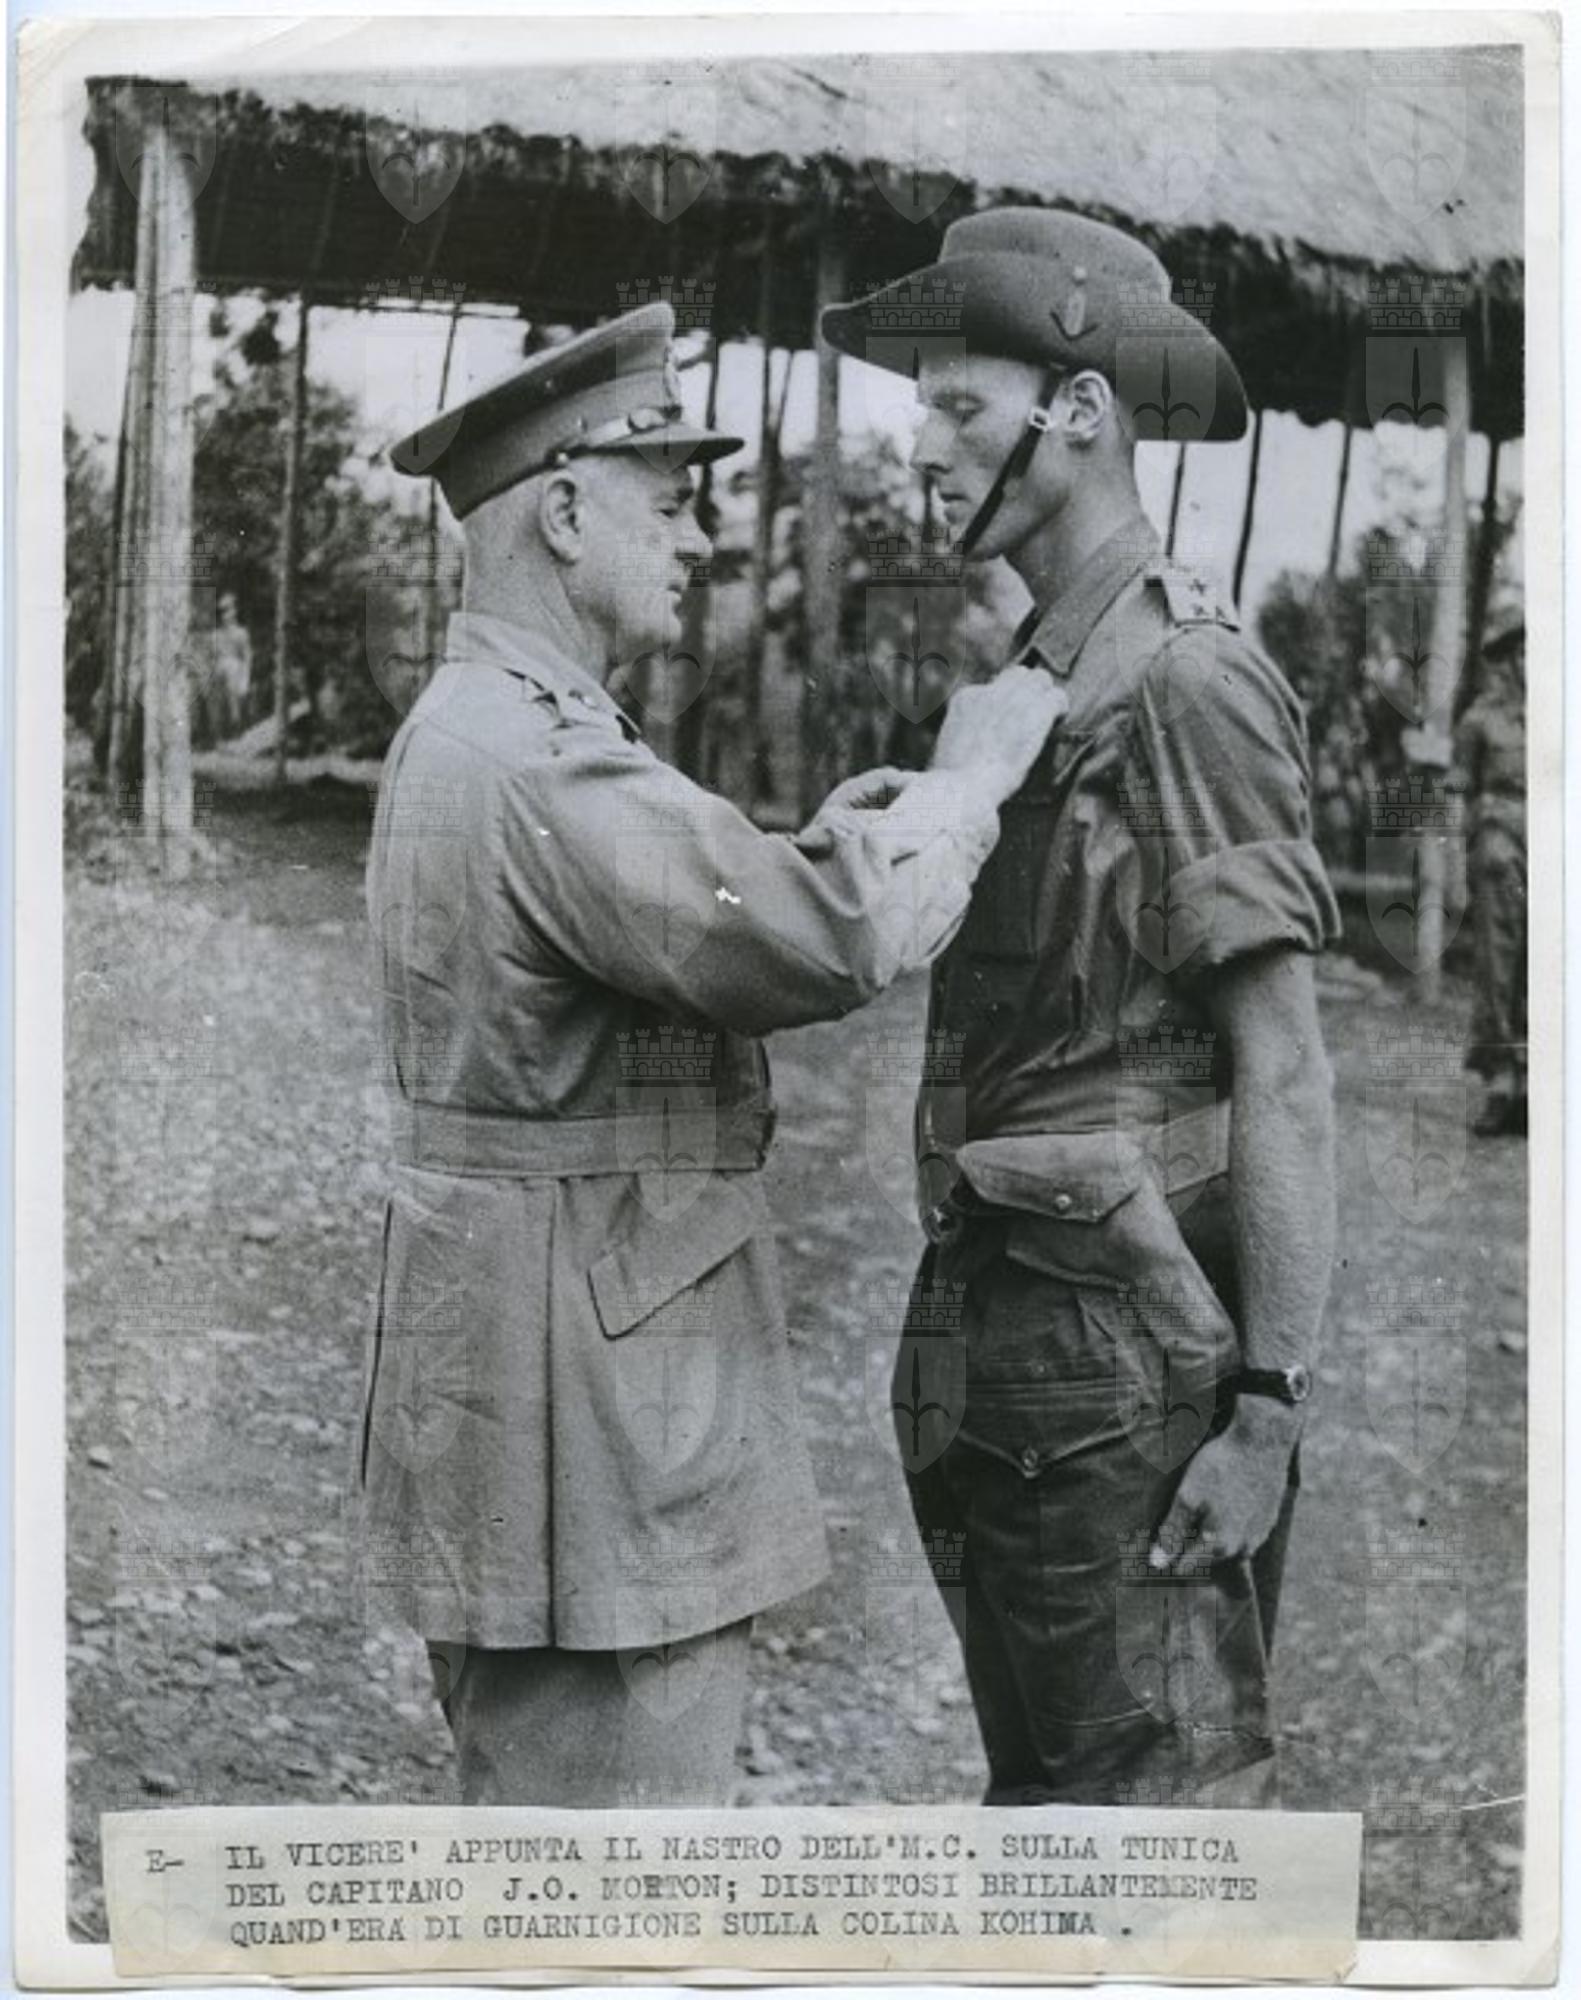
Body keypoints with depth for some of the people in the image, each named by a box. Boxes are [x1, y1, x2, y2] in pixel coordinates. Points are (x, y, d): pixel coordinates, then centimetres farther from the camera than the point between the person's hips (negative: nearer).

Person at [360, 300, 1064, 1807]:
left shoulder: (464, 727, 14)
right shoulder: (538, 758, -21)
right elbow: (830, 947, -27)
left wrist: (802, 859, 8)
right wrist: (968, 776, -12)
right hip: (584, 1386, -11)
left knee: (534, 1801, 22)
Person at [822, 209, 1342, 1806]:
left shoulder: (1184, 682, -15)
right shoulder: (1032, 676, 13)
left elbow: (1283, 1074, -17)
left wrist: (1267, 1414, -18)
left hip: (1129, 1358, -9)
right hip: (992, 1335, 9)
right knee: (1040, 1788, 19)